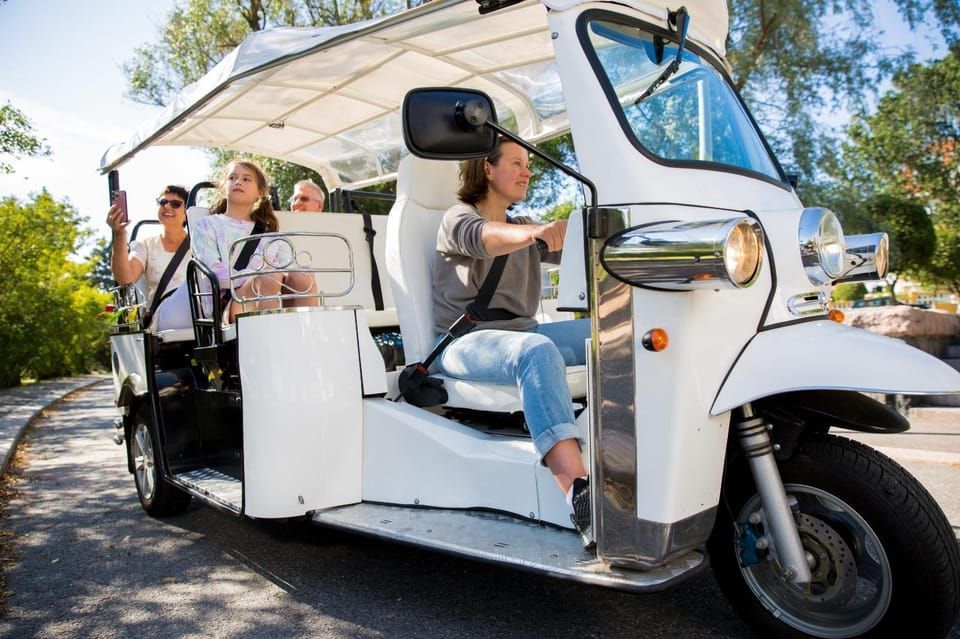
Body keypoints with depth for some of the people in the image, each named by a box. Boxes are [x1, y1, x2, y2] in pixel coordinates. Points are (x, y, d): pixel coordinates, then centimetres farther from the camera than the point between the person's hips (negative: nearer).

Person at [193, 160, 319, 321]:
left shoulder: (270, 234, 30)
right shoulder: (207, 225, 17)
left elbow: (290, 269, 16)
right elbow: (215, 273, 0)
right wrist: (263, 275, -15)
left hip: (278, 301, 4)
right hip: (232, 299, -3)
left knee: (303, 277, -28)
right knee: (270, 277, -34)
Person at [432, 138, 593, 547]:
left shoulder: (521, 228, 25)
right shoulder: (457, 218, 2)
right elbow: (481, 238, -24)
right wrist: (538, 232, -45)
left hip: (520, 334, 7)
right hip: (465, 342, -7)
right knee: (537, 352, -39)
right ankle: (579, 495, -51)